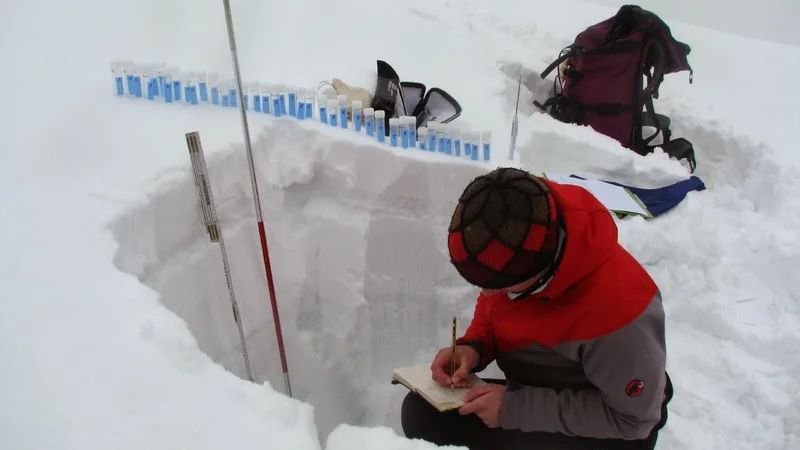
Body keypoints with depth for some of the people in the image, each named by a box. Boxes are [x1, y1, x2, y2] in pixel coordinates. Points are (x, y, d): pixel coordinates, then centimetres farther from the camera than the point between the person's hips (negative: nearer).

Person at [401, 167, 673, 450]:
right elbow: (492, 305, 6)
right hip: (534, 390, 7)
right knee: (422, 414, -4)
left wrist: (516, 408, -26)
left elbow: (632, 419, -23)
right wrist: (473, 347, -15)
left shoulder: (616, 307, -36)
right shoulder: (508, 255, -17)